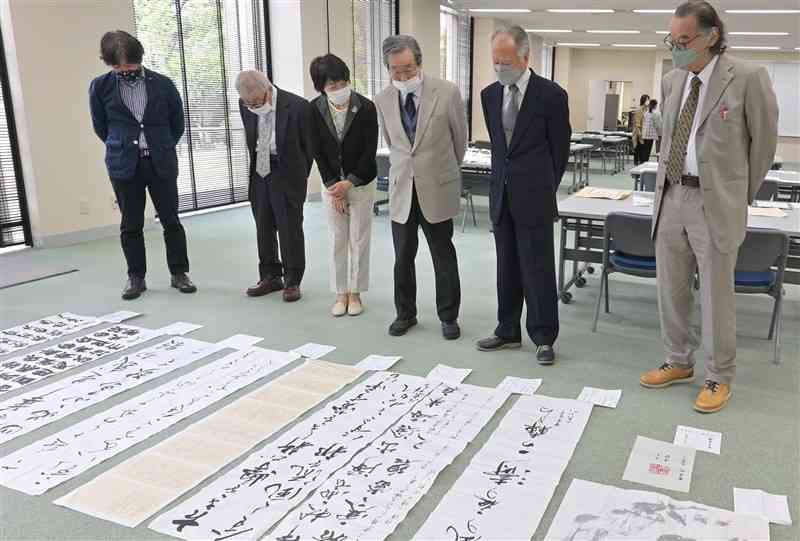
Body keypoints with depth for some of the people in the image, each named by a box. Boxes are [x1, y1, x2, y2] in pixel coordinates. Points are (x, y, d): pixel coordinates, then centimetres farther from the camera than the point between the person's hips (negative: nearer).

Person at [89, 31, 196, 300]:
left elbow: (177, 122, 10)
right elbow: (100, 127, 12)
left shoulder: (162, 84, -1)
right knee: (131, 225, 6)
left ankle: (179, 273, 16)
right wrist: (121, 148, 14)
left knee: (171, 221, 4)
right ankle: (136, 277, 17)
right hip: (124, 166, 0)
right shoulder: (100, 87, -1)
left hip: (161, 163, 0)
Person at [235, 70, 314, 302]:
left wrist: (300, 176, 1)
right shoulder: (246, 105, -3)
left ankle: (292, 281, 13)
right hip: (259, 174, 5)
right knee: (263, 229, 11)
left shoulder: (297, 106, -16)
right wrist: (257, 167, 11)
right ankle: (270, 277, 24)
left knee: (290, 229, 1)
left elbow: (308, 145, -5)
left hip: (287, 176, -5)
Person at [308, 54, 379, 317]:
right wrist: (333, 187, -8)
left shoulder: (366, 107, -15)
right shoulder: (315, 110, -8)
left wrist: (349, 183, -14)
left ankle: (355, 292, 18)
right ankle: (340, 293, 19)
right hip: (331, 183, 2)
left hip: (361, 183, -2)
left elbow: (370, 150, -11)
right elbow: (318, 151, -4)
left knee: (359, 240, 5)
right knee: (337, 240, 8)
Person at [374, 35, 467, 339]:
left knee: (444, 258, 8)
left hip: (437, 189, -2)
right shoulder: (382, 100, 0)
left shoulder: (447, 92, -9)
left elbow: (460, 137, 6)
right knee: (403, 258, 10)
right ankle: (405, 313, 27)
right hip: (401, 190, 3)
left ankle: (448, 317, 22)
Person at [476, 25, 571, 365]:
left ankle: (543, 337, 12)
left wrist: (543, 189, 7)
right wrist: (502, 183, 15)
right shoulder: (489, 95, 7)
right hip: (501, 195, 5)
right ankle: (508, 331, 23)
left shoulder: (551, 95, -8)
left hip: (534, 196, -5)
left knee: (538, 268, 0)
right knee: (507, 267, 12)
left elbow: (560, 149, 0)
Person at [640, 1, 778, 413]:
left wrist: (742, 196, 8)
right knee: (671, 289, 12)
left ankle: (719, 377, 19)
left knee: (716, 294, 3)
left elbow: (763, 141, 1)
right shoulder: (672, 82, 8)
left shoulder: (748, 78, -8)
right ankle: (678, 362, 29)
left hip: (715, 202, -5)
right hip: (670, 197, 6)